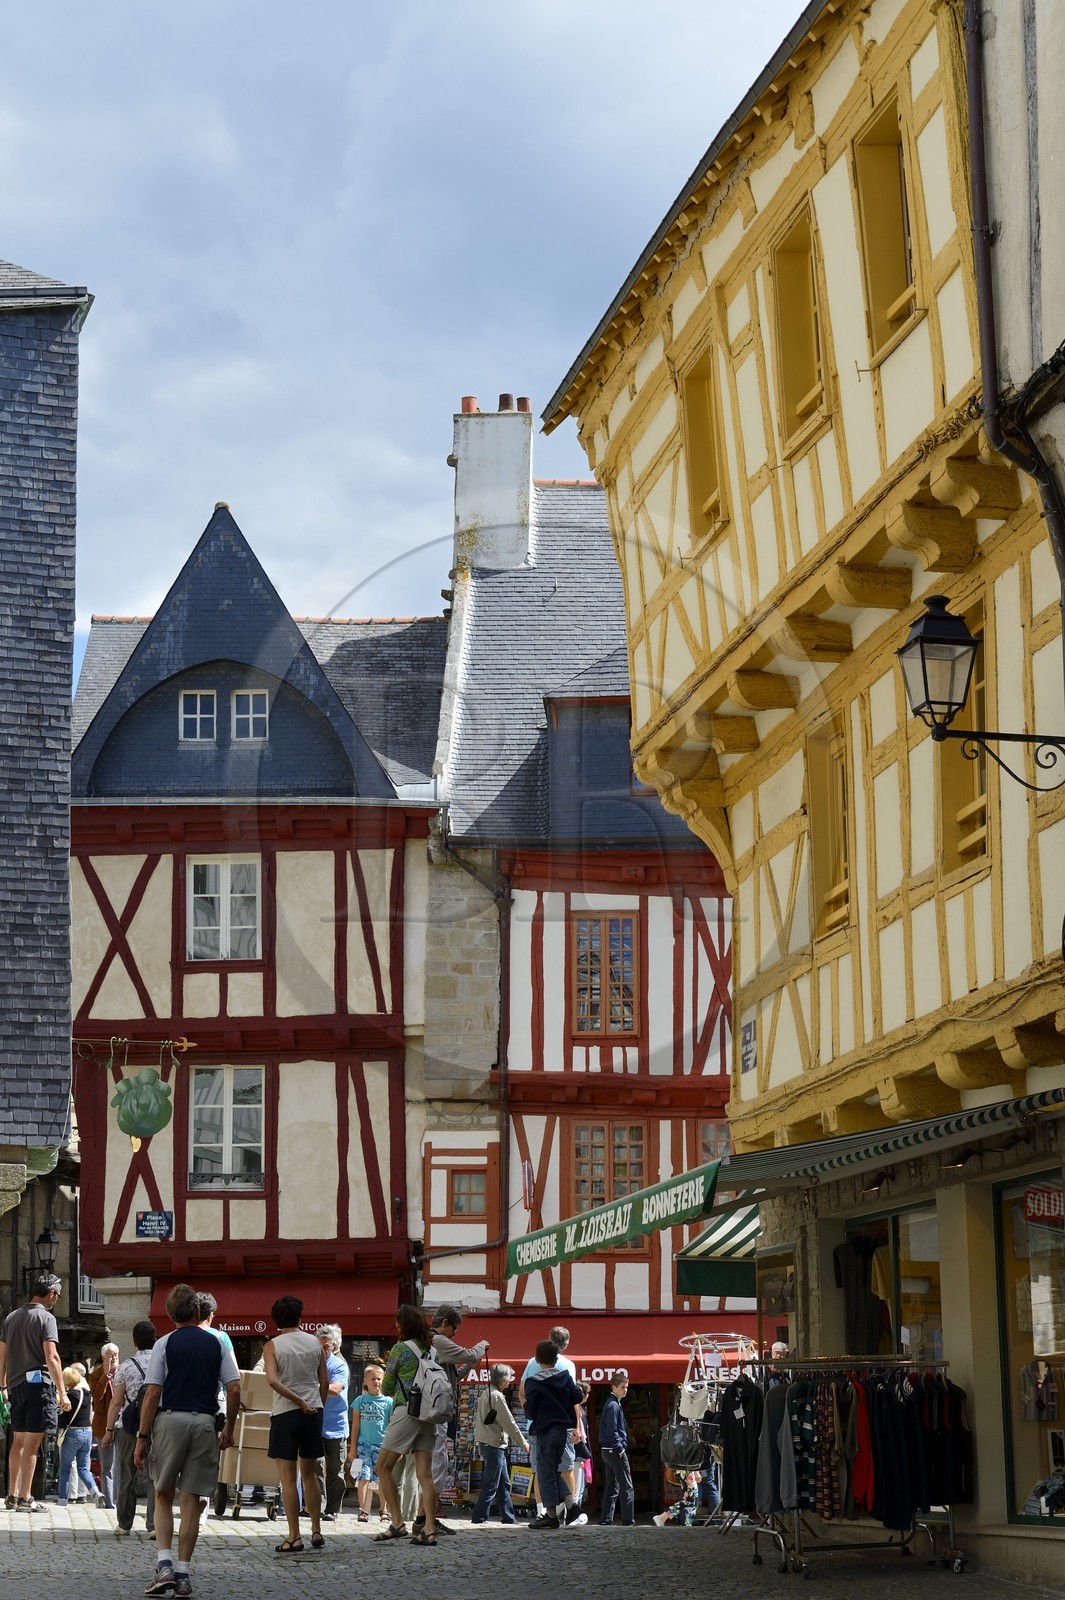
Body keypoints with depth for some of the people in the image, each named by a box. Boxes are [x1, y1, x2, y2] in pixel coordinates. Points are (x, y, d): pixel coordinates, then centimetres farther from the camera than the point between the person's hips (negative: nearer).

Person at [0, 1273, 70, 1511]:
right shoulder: (46, 1317, -8)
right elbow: (51, 1358, -16)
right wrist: (62, 1393, -15)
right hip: (38, 1383, -7)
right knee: (32, 1443, -5)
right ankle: (25, 1498, -6)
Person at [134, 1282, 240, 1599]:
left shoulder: (165, 1344, -1)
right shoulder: (216, 1344, 7)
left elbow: (152, 1393, -6)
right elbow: (234, 1388, 2)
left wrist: (142, 1438, -3)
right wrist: (229, 1428, 14)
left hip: (170, 1419, -2)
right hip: (204, 1422, 2)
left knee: (163, 1495, 11)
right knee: (192, 1500, 6)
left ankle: (164, 1565, -4)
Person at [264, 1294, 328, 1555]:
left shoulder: (273, 1346, -5)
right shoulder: (314, 1342, 4)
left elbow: (272, 1380, -19)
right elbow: (324, 1382, 7)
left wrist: (299, 1402, -13)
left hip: (285, 1413, -4)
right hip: (314, 1411, 4)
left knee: (288, 1478, -1)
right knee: (309, 1474, 16)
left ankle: (294, 1537, -4)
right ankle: (316, 1531, 18)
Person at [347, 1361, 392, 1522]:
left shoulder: (388, 1402, 5)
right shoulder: (360, 1401, 7)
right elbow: (355, 1426, 9)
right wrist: (353, 1448, 7)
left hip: (382, 1445, 0)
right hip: (364, 1444, 0)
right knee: (363, 1478, -11)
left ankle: (383, 1510, 19)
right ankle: (363, 1510, -9)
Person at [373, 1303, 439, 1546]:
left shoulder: (400, 1349, -6)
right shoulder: (432, 1349, 11)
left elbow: (387, 1388, 2)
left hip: (406, 1410, -6)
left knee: (384, 1467, 5)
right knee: (425, 1474, 2)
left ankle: (397, 1523, -1)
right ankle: (429, 1529, -6)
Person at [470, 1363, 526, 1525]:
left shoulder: (485, 1393, 14)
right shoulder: (496, 1396, -15)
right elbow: (509, 1422, -14)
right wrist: (523, 1443, -6)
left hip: (485, 1443, 10)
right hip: (494, 1444, -10)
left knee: (504, 1483, 12)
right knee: (491, 1484, -6)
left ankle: (508, 1517, 14)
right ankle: (479, 1517, -4)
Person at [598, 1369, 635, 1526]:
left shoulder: (610, 1404, 16)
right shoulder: (613, 1405, -15)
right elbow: (612, 1431, -21)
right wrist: (620, 1448, -14)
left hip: (607, 1451, 10)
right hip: (616, 1451, -10)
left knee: (611, 1487, 13)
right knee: (626, 1487, -6)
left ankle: (606, 1519, 13)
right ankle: (628, 1520, -6)